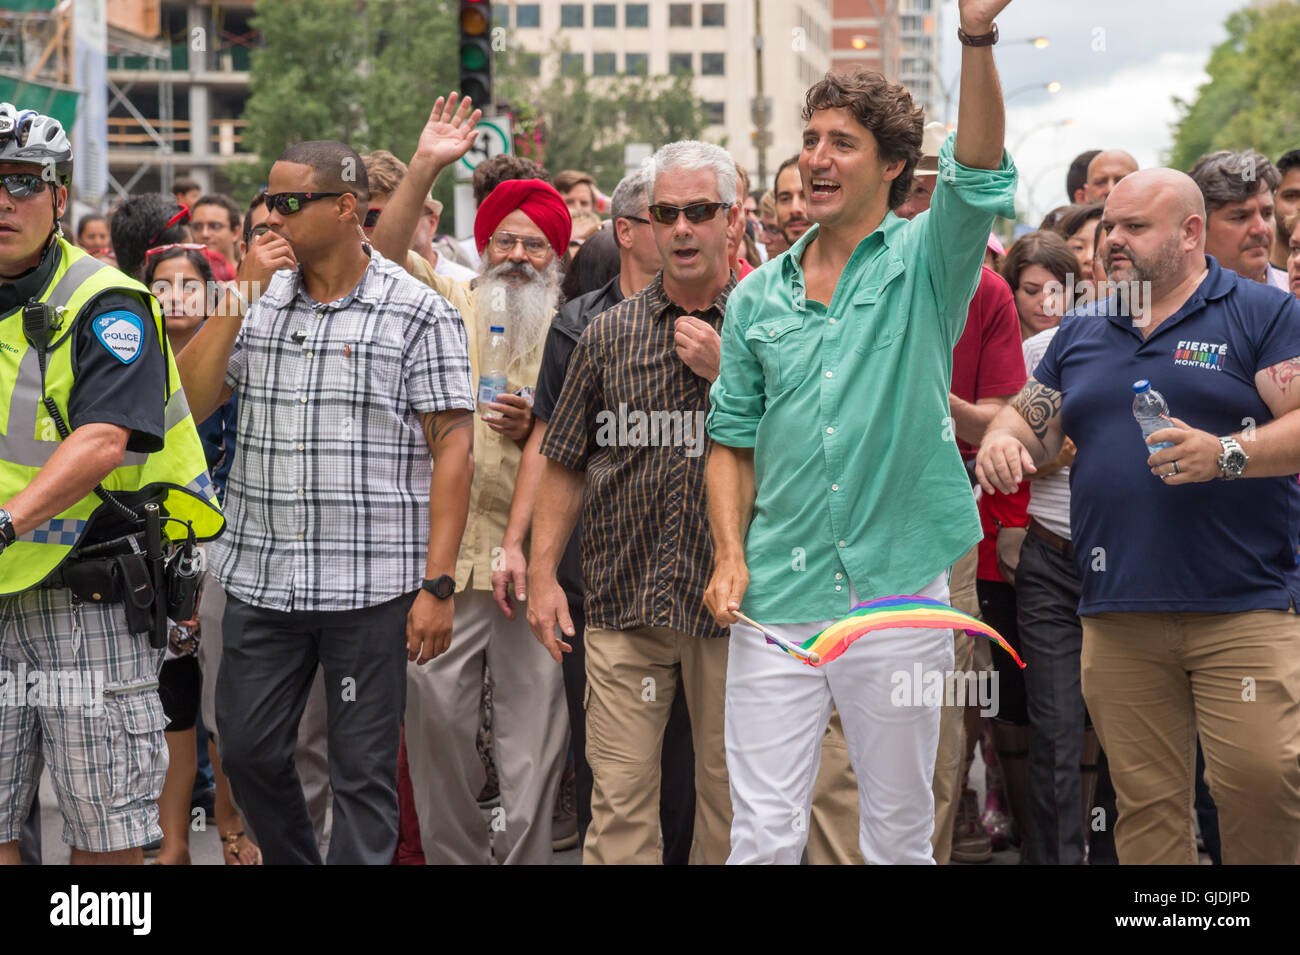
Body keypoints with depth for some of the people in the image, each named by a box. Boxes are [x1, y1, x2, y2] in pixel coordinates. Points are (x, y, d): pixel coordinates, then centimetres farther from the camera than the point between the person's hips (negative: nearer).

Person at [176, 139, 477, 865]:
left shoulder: (418, 314, -4)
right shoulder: (260, 304, 10)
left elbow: (453, 450, -6)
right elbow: (188, 402, 2)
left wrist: (438, 585, -12)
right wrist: (242, 292, -6)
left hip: (372, 584, -5)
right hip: (261, 578, 5)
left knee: (364, 770, 3)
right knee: (248, 750, 12)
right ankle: (291, 860, 34)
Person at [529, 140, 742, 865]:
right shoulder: (609, 334, 7)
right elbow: (567, 465, 11)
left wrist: (725, 372, -12)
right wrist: (542, 574, 5)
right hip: (624, 597, 1)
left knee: (731, 793, 8)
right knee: (620, 798, -2)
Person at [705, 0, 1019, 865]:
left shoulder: (924, 266, 1)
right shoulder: (758, 299, 10)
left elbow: (980, 177, -18)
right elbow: (734, 442, 14)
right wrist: (731, 555, -2)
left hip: (899, 596, -2)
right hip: (777, 600, 2)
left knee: (899, 834, 9)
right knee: (764, 836, 0)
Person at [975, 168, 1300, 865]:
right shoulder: (1082, 332, 19)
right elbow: (1030, 422, 22)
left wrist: (1225, 454, -21)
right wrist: (1001, 440, -1)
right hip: (1118, 617, 4)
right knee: (1145, 801, 4)